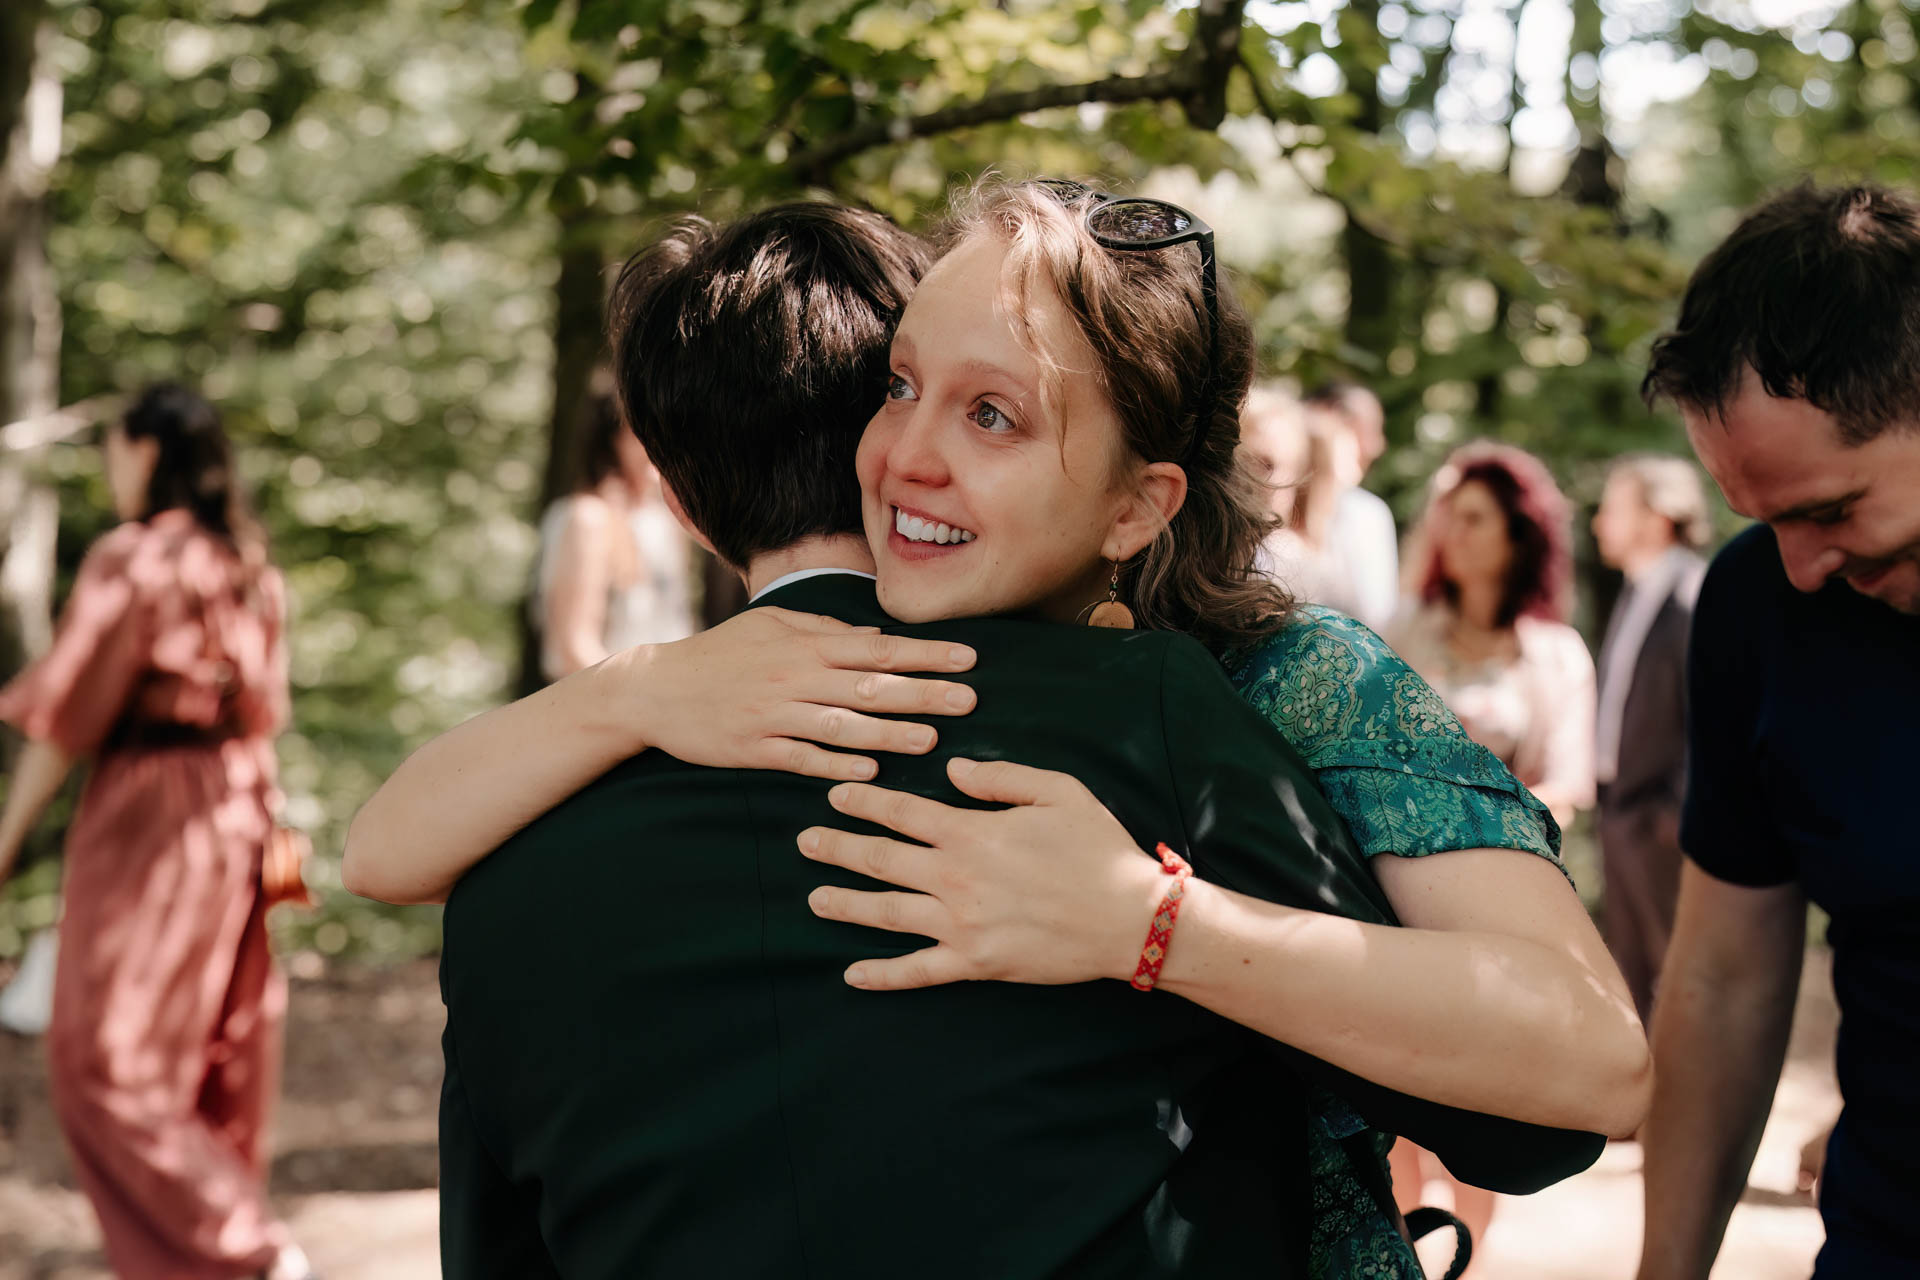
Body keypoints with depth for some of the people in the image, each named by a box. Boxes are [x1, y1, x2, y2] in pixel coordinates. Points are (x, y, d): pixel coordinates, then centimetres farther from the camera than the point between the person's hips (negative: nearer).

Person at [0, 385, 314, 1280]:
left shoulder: (131, 559, -14)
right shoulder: (251, 563, 9)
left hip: (146, 818, -8)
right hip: (238, 814, 8)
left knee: (102, 1058, -1)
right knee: (218, 1053, 15)